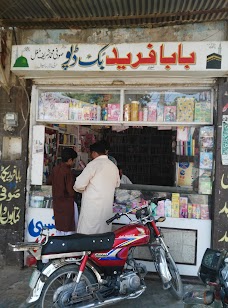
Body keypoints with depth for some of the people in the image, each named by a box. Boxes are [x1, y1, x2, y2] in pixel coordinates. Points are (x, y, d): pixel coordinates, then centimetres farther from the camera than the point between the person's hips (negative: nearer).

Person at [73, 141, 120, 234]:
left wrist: (79, 189, 7)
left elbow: (79, 184, -14)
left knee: (86, 233, 2)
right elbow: (117, 184, 24)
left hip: (92, 206, -6)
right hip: (108, 206, 7)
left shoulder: (94, 164, -11)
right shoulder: (114, 166, 9)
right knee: (104, 234, 13)